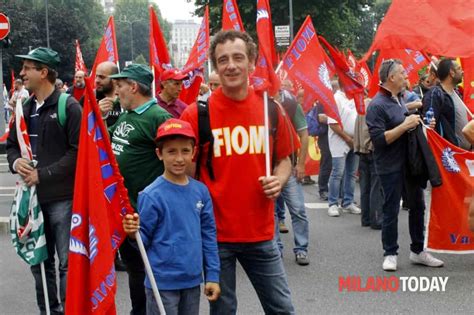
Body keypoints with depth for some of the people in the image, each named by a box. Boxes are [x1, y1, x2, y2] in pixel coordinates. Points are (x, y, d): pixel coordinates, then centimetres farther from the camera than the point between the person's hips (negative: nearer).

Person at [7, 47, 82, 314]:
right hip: (33, 197, 7)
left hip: (62, 197, -7)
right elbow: (12, 144, 21)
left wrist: (44, 174, -16)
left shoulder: (69, 106, -8)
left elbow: (78, 151, -13)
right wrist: (15, 161, -2)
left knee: (67, 262, -1)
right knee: (40, 261, 15)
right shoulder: (25, 109, 14)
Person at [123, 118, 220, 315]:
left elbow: (208, 235, 7)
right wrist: (134, 234, -29)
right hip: (162, 283, -5)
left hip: (193, 281, 5)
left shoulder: (200, 191, 2)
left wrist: (212, 275, 6)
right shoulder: (151, 195, -13)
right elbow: (144, 240, -7)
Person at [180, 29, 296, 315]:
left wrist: (279, 180, -8)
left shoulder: (271, 109, 1)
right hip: (216, 234, -2)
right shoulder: (197, 114, -8)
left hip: (261, 233, 2)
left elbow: (284, 159, 14)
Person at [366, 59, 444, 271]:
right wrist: (405, 126, -23)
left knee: (418, 206, 14)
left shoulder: (398, 99, 12)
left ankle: (417, 250, 27)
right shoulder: (377, 105, -15)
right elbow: (379, 138, -23)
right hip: (391, 167, -8)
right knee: (391, 210, 2)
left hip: (409, 163, 9)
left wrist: (417, 123, 6)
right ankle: (390, 254, 16)